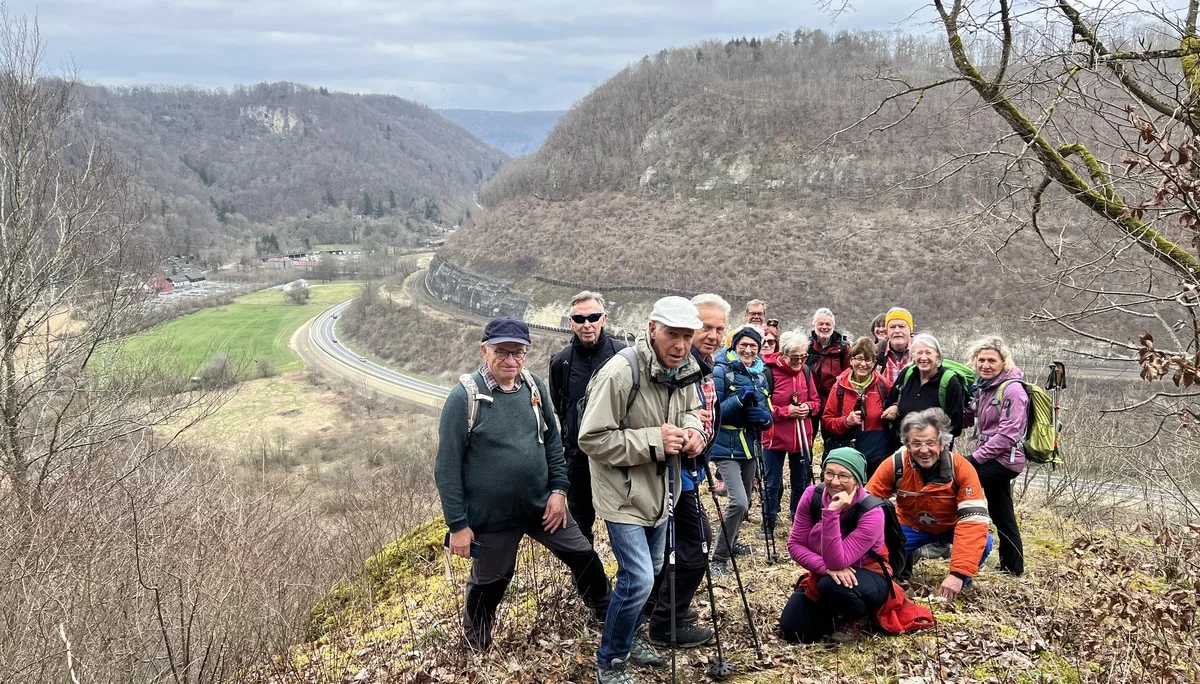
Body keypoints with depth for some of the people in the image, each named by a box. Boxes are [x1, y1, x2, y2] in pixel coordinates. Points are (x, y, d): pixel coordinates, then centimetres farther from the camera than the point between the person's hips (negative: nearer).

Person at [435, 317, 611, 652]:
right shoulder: (464, 397, -18)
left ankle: (608, 615, 42)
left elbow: (553, 441, 9)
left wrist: (558, 490, 1)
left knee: (583, 556, 15)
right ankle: (477, 646, 43)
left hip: (541, 505, 4)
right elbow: (447, 467, -15)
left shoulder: (534, 386, -3)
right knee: (489, 583, 14)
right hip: (491, 516, -4)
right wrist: (458, 525, -14)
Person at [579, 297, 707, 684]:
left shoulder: (684, 370, -2)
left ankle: (628, 638, 42)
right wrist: (653, 441, -28)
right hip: (624, 495, -8)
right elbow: (592, 438, -24)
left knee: (652, 572, 20)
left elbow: (691, 410, 15)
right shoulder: (620, 373, -25)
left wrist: (693, 431, -9)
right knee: (639, 579, -12)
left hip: (659, 490, 8)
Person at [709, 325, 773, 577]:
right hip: (727, 447, -7)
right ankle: (719, 558, -7)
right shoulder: (721, 371, -11)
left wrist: (764, 417, -12)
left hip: (750, 446, 7)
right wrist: (739, 399, -28)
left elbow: (768, 415, 11)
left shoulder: (760, 375, 9)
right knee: (738, 502, -19)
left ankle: (731, 542, 42)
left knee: (745, 502, 19)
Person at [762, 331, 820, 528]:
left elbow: (816, 401, 11)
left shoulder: (805, 370, 2)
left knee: (801, 484, 16)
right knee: (773, 484, 7)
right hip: (775, 438, -5)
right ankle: (769, 524, 21)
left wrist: (808, 407, -11)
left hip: (802, 438, 5)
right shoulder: (769, 371, -16)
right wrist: (787, 411, -20)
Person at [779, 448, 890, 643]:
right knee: (792, 631, -12)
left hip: (866, 576, -5)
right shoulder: (812, 495, -14)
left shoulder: (871, 513, -27)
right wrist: (826, 568, -28)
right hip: (821, 575, 5)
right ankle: (833, 612, 19)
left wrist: (831, 513, -41)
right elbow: (795, 544, -11)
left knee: (833, 586, -39)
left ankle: (861, 616, -4)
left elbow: (837, 562, -34)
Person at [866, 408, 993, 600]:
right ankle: (907, 557, 13)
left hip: (951, 527, -1)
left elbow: (974, 519, -36)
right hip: (911, 527, 1)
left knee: (983, 542, -31)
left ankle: (963, 580, 2)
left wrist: (958, 573, -44)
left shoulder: (961, 468, -30)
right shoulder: (894, 465, -26)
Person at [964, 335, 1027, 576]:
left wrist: (976, 458, -21)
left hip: (1004, 460, -9)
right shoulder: (983, 386, 10)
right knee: (1001, 515, 15)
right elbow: (970, 418, 16)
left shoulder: (1012, 390, -16)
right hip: (993, 459, 9)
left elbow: (1007, 434, -21)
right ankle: (1012, 568, 26)